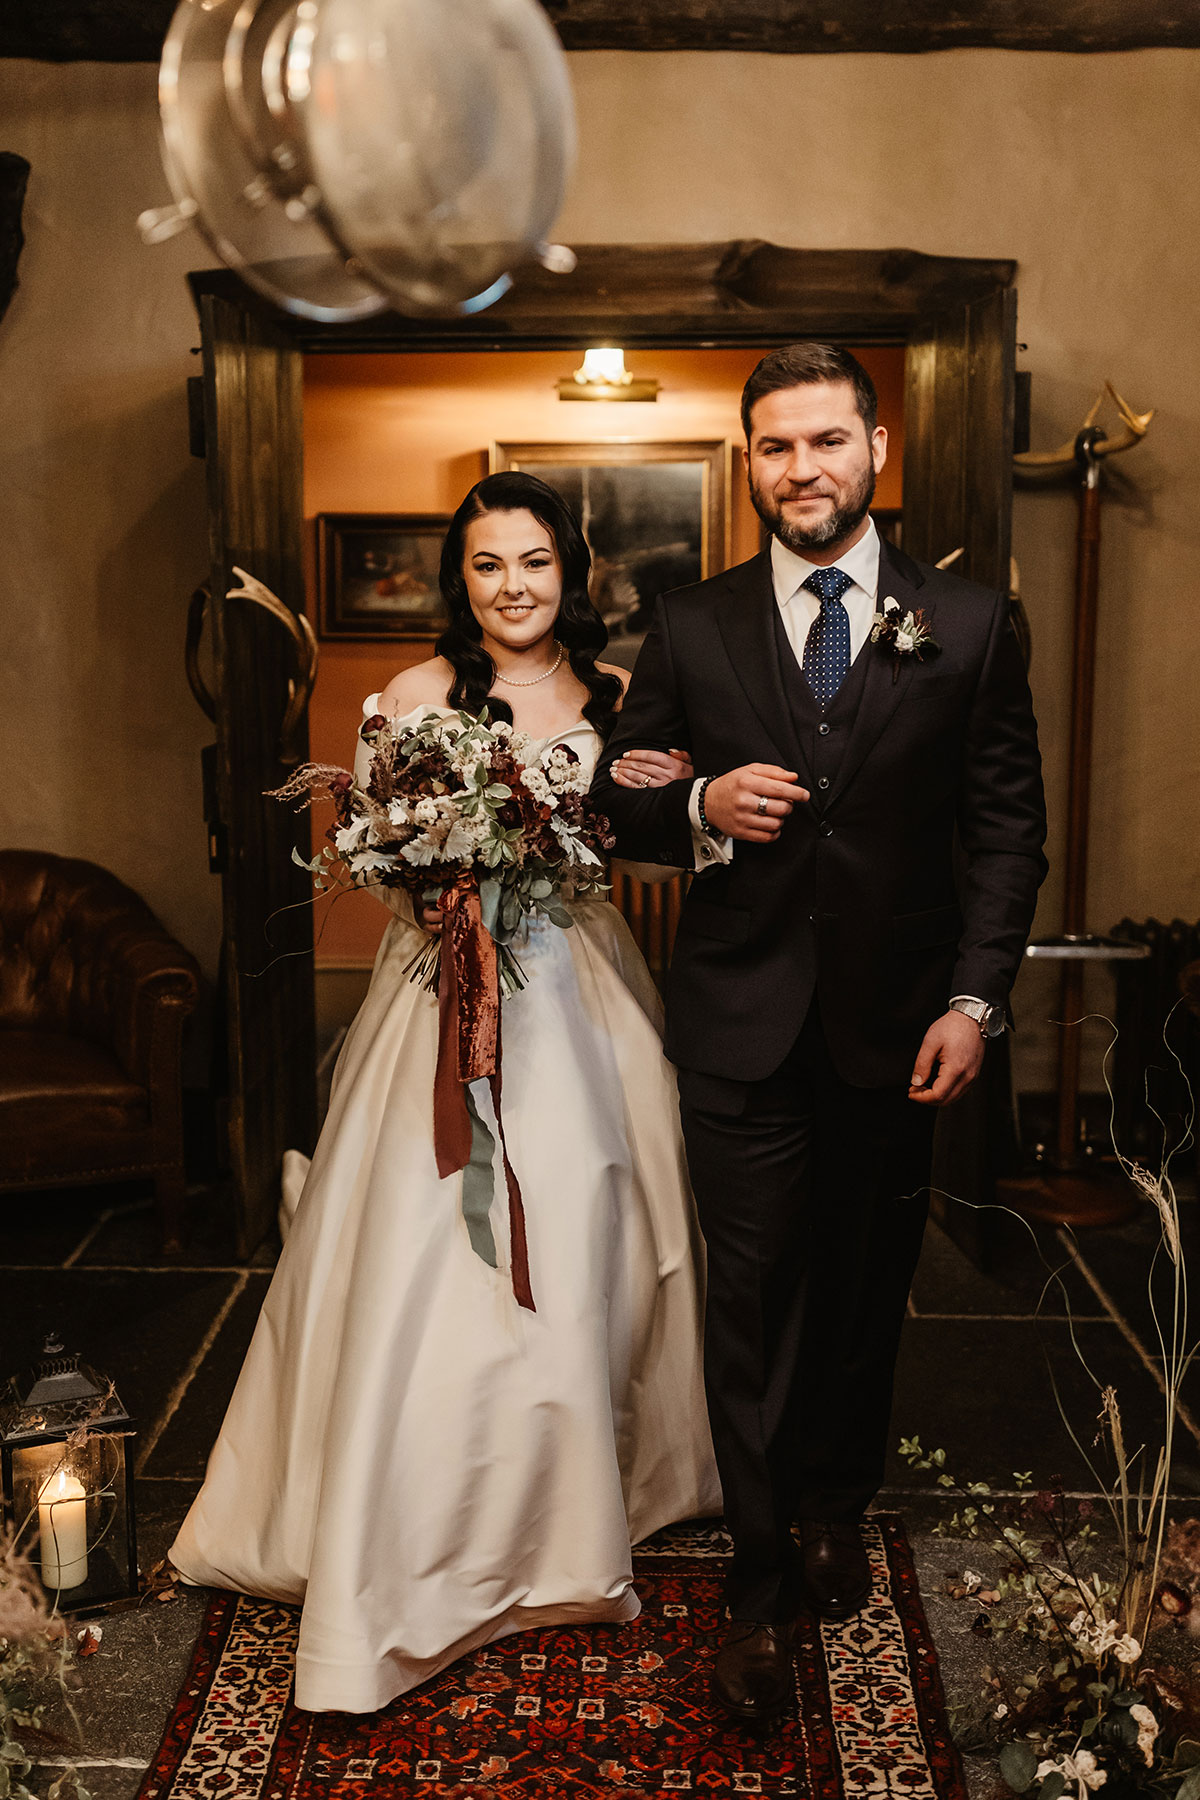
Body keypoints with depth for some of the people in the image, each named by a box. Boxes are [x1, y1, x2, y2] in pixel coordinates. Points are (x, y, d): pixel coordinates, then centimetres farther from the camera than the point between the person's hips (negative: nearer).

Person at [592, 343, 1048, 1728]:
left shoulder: (967, 625, 1)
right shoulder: (693, 628, 3)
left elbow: (1007, 829, 2)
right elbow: (615, 800, 8)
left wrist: (975, 1001, -6)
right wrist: (701, 805, -13)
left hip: (896, 1026, 1)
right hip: (744, 1026, 0)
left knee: (866, 1288, 15)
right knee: (752, 1303, 3)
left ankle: (834, 1507, 40)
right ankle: (762, 1586, 21)